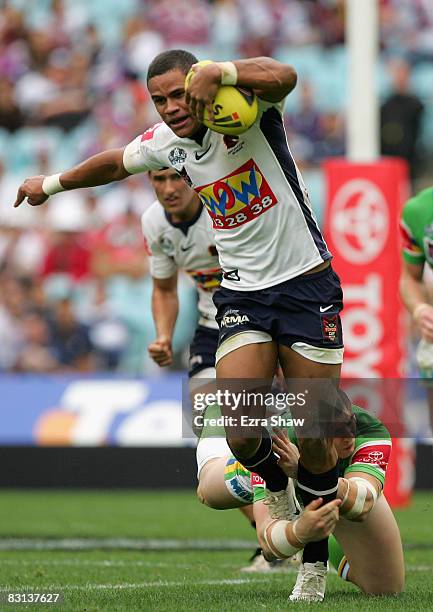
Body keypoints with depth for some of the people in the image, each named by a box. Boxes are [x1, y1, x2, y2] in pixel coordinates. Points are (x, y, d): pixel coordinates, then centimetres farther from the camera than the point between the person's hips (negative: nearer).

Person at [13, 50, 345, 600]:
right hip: (242, 294, 4)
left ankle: (316, 562, 16)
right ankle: (275, 491, 20)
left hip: (306, 285, -4)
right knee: (238, 430, -15)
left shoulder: (245, 111, -13)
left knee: (313, 439, -4)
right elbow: (114, 164, 25)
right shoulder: (164, 143, 3)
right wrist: (52, 184, 39)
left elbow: (283, 76, -36)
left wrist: (218, 73, -49)